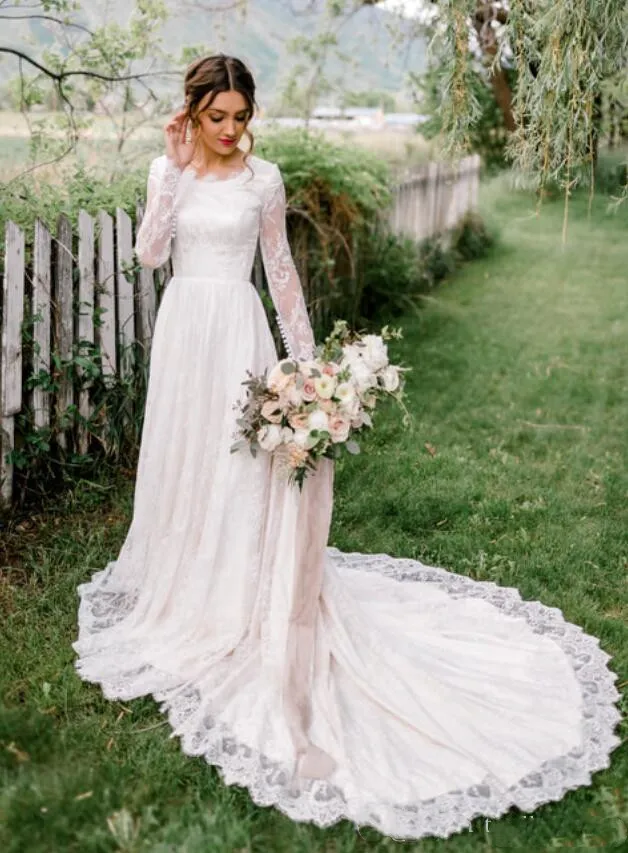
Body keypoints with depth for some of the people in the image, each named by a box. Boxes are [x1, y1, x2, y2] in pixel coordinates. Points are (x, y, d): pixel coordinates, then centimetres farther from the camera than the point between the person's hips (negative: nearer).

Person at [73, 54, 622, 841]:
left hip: (238, 328, -3)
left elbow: (280, 267, 3)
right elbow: (149, 252, -7)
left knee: (240, 462, -3)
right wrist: (176, 168, -11)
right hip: (181, 326, 3)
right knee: (181, 456, 13)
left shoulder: (263, 178, -2)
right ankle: (184, 586, 33)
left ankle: (240, 603, 11)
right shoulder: (167, 170, 4)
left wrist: (305, 352, 1)